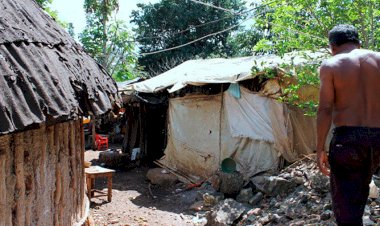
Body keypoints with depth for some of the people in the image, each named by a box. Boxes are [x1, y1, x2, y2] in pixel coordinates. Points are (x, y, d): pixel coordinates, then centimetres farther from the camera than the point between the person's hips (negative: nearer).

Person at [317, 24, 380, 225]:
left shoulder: (330, 65, -3)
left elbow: (325, 110, -10)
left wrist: (320, 149, -6)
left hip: (346, 138, -4)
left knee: (345, 199, 2)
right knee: (362, 188, 25)